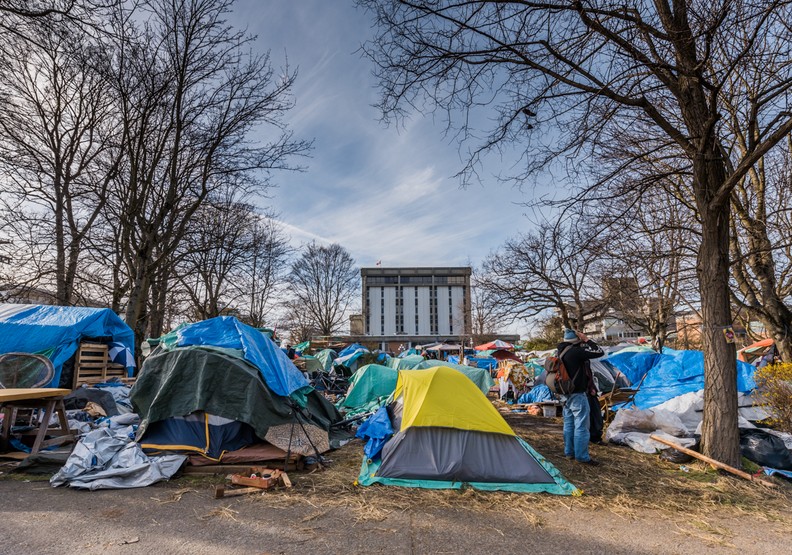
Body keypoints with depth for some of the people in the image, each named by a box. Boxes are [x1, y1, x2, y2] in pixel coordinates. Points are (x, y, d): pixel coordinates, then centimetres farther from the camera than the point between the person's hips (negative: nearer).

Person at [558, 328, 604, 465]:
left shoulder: (562, 351, 5)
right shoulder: (576, 352, -21)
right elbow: (599, 352, -16)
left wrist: (583, 343, 11)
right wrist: (587, 339, -9)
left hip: (565, 395, 9)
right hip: (578, 395, -9)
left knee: (569, 424, 16)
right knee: (581, 426, 0)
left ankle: (569, 452, 25)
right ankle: (582, 456, 7)